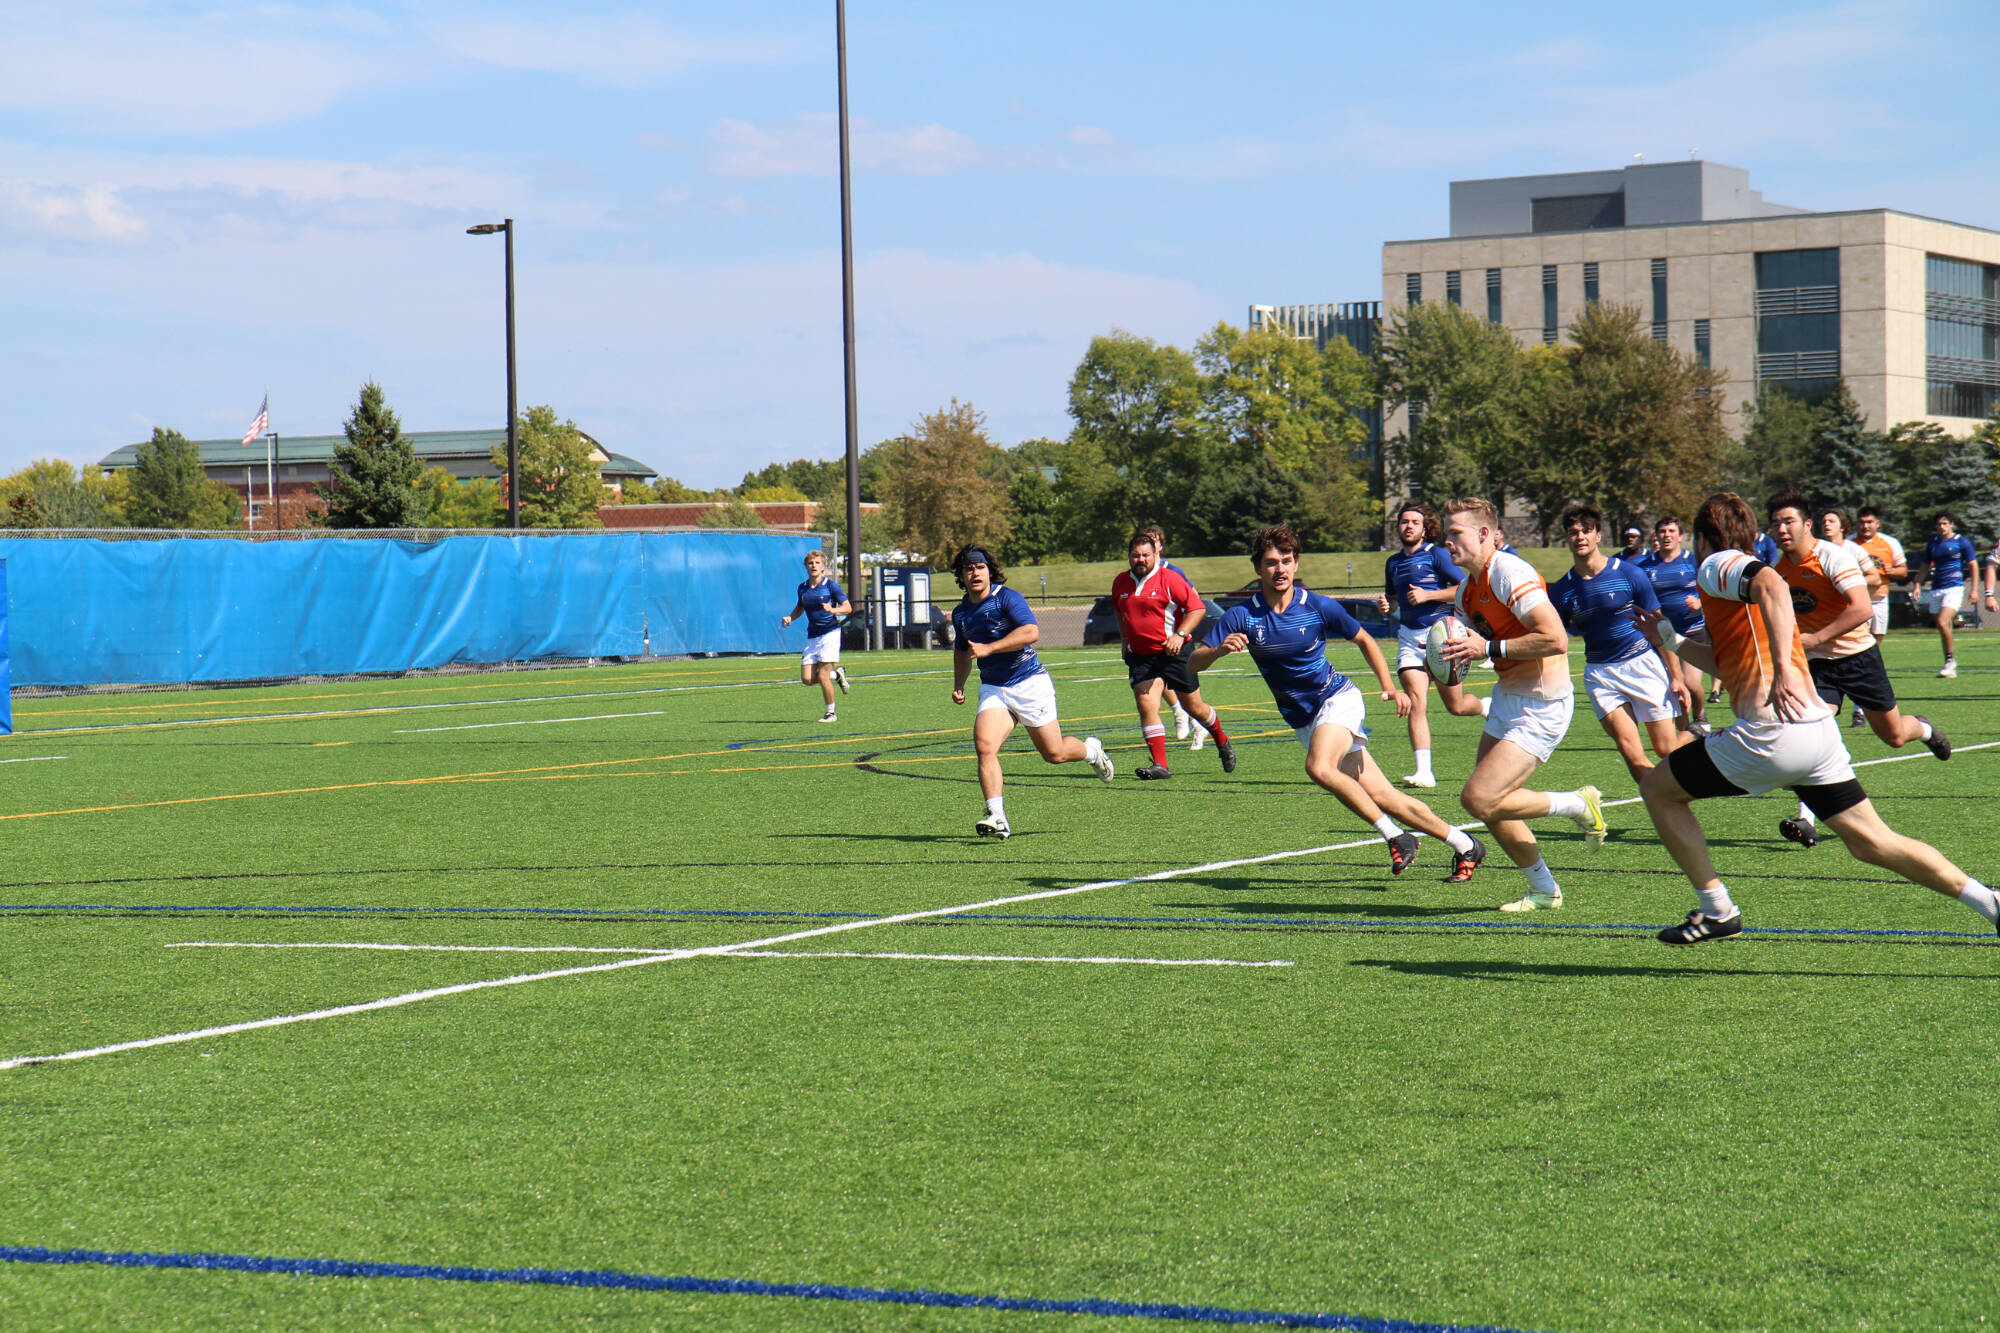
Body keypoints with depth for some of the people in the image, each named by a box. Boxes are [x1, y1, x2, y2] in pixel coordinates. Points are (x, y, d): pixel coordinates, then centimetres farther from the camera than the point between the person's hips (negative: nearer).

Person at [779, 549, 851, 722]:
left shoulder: (831, 585, -6)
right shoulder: (803, 588, 10)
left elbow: (848, 608, -5)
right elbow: (800, 607, 26)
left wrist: (833, 610, -25)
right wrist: (790, 617, 6)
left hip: (830, 632, -6)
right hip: (812, 636, 6)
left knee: (822, 676, -12)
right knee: (807, 679, -2)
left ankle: (831, 713, 4)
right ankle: (837, 674, 25)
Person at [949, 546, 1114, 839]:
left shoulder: (1006, 598, -12)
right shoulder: (960, 612, 10)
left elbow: (1031, 632, -26)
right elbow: (962, 651, 29)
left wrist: (988, 648, -28)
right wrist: (958, 685, 15)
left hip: (1030, 683, -5)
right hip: (993, 688, 5)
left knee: (1054, 754, 4)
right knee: (984, 746, -20)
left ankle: (1091, 750, 38)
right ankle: (997, 818, -23)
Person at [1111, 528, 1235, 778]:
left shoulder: (1170, 578, -11)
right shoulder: (1120, 583, 6)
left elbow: (1197, 608, -12)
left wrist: (1179, 635, -22)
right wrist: (1126, 639, 18)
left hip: (1175, 652, -4)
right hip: (1140, 656, 4)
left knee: (1194, 706, 10)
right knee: (1146, 704, -15)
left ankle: (1223, 742, 37)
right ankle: (1160, 765, -16)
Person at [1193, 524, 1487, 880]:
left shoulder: (1318, 607, -12)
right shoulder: (1241, 617, -10)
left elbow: (1364, 640, 4)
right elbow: (1194, 662, -13)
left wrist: (1389, 686, -9)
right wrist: (1220, 649, -35)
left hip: (1337, 700, -3)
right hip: (1303, 721, 3)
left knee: (1319, 767, -32)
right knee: (1379, 796, -1)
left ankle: (1396, 836, -19)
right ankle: (1464, 845, 11)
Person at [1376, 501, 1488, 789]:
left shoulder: (1437, 555, -5)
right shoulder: (1393, 562, 14)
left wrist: (1427, 595, -18)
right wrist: (1387, 606, 3)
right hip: (1409, 636, 5)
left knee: (1456, 706, 4)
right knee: (1415, 700, -13)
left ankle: (1490, 706, 39)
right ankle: (1424, 771, -15)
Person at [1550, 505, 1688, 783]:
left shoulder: (1629, 575, -7)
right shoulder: (1562, 590, 0)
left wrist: (1676, 678, -7)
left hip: (1642, 663, -2)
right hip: (1600, 673, 2)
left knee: (1666, 748, 1)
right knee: (1632, 754, -12)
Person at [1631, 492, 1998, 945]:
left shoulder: (1718, 566, 0)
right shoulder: (1744, 571, 27)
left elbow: (1771, 584, -24)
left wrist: (1783, 669, -33)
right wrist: (1669, 638, 45)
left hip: (1771, 733, -8)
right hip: (1820, 731, 8)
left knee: (1657, 789, 9)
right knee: (1871, 843, 9)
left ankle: (1717, 911, 8)